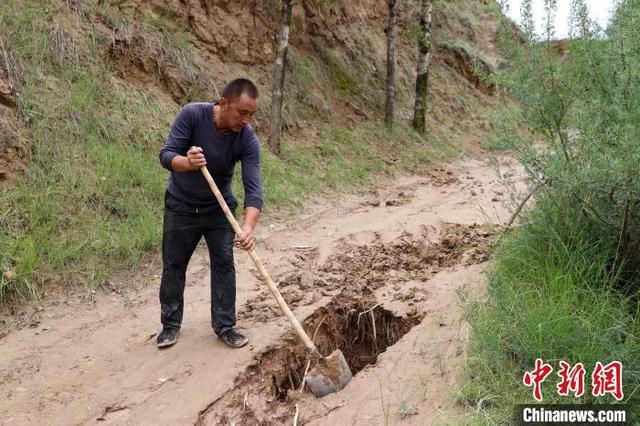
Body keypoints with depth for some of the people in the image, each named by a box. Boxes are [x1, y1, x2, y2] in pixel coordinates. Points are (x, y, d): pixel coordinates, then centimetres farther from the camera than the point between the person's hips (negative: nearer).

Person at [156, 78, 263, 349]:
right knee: (174, 265, 9)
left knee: (224, 265, 2)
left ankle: (224, 326, 16)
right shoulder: (192, 114, -24)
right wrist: (187, 163, -48)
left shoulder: (248, 139, -21)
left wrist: (249, 227, -43)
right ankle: (170, 324, 25)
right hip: (180, 206, -1)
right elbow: (166, 155, -24)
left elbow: (253, 187, -27)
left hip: (219, 209, 1)